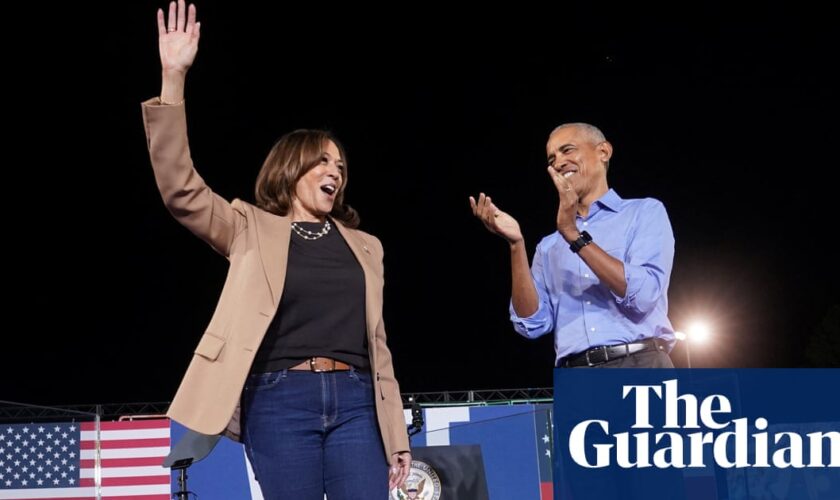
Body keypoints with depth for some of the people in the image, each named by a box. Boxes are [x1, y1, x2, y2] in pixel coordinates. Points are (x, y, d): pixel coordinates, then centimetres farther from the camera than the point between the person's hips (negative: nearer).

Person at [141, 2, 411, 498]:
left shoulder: (363, 246, 19)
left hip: (354, 401, 3)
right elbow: (180, 190, -5)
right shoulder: (252, 229, 9)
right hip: (280, 401, -3)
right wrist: (174, 79, -15)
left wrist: (397, 437, 13)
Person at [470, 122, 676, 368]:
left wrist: (574, 235, -9)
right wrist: (516, 243, -2)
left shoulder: (645, 211, 9)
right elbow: (532, 324, 6)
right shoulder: (549, 246, 21)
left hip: (639, 367, -3)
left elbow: (643, 296, -8)